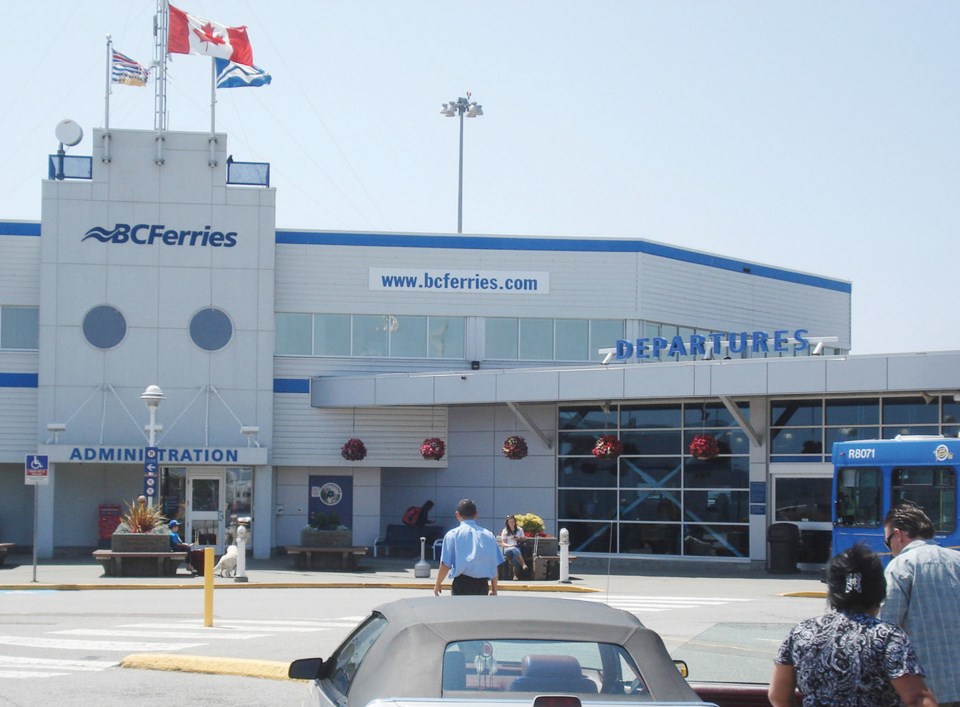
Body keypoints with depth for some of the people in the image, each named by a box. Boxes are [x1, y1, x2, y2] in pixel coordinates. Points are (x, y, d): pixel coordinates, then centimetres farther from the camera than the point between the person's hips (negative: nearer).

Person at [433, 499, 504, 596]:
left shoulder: (453, 534, -2)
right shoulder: (488, 535, 7)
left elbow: (445, 565, -4)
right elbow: (495, 565, 7)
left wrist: (437, 585, 10)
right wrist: (494, 588, 18)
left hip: (462, 584, -3)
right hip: (482, 585, 3)